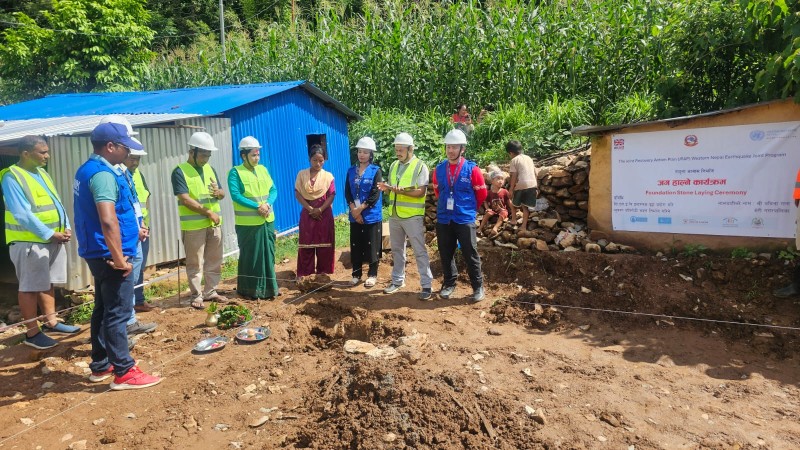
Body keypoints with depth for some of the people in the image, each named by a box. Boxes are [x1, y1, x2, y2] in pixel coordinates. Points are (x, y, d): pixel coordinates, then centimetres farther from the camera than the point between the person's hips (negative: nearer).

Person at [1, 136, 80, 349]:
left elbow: (56, 202, 13)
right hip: (29, 242, -8)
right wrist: (50, 234, -20)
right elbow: (22, 214, -20)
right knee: (30, 287, 0)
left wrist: (65, 228, -1)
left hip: (53, 239, 8)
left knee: (47, 283, 16)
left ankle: (51, 323, 28)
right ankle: (32, 333, 9)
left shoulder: (42, 173, 12)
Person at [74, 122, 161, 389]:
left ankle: (100, 366, 27)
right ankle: (124, 373, 2)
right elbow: (108, 221, -30)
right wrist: (119, 259, -24)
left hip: (98, 254, 10)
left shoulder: (87, 170, 13)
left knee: (104, 310, 17)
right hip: (109, 255, -10)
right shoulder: (103, 174, -20)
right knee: (118, 313, -5)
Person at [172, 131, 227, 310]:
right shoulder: (180, 171, -8)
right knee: (195, 263, 1)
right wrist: (208, 212, -14)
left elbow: (222, 194, 13)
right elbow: (185, 199, -16)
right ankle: (197, 295, 11)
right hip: (193, 226, -6)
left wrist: (219, 192, -11)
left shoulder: (210, 169, 12)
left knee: (214, 261, 11)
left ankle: (210, 292, 23)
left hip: (214, 223, 6)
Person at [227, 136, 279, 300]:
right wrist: (257, 206, -21)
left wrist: (268, 204, -13)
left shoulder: (263, 169, 11)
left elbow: (273, 190, 7)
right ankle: (249, 289, 13)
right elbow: (235, 195, -16)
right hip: (248, 223, -5)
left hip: (267, 221, 5)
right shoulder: (235, 172, -6)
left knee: (268, 255, 10)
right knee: (250, 256, 2)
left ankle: (268, 287, 21)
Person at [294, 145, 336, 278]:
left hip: (324, 214, 0)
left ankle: (323, 275, 12)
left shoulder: (328, 176, 0)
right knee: (306, 245, 3)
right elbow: (297, 194, -3)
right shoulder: (301, 174, 2)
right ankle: (305, 275, 11)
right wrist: (310, 209, -12)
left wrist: (320, 209, -16)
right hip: (307, 213, 1)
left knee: (324, 245, 3)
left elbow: (331, 196, -4)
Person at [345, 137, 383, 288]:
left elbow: (375, 194, -12)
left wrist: (360, 208, -14)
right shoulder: (351, 171, 8)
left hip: (372, 216, -4)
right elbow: (347, 192, 3)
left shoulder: (376, 171, -5)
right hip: (355, 216, 4)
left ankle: (372, 275, 15)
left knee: (372, 246, 3)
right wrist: (354, 210, -10)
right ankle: (356, 274, 22)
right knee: (356, 246, 10)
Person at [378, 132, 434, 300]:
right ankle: (398, 280, 28)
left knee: (420, 251, -2)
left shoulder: (420, 166, -7)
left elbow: (421, 192, -14)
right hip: (394, 215, 6)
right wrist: (387, 188, -5)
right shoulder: (394, 166, 12)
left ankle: (427, 285, 3)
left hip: (413, 216, -6)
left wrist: (402, 190, -26)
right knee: (397, 249, 15)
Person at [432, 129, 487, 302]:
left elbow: (481, 194, 4)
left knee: (470, 255, 2)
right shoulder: (439, 169, 3)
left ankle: (478, 287, 15)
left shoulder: (472, 169, -7)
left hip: (465, 219, -3)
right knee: (446, 254, 11)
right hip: (443, 219, 4)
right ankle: (449, 284, 27)